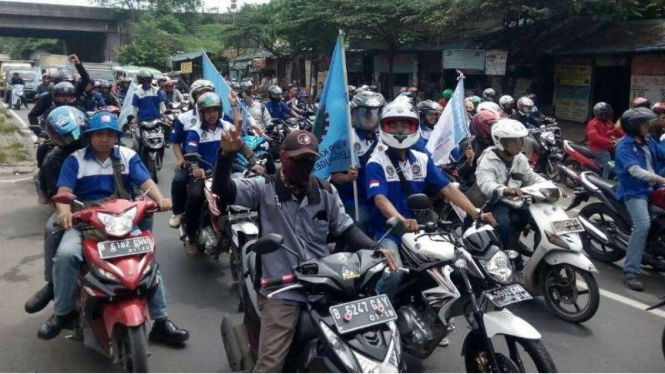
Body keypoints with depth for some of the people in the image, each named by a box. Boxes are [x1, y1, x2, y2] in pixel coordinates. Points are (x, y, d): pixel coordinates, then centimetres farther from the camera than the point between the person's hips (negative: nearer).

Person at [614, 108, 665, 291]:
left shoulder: (649, 141, 13)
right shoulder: (624, 145, -10)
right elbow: (635, 170, -23)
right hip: (634, 191, -8)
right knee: (642, 225, -24)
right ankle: (630, 272, -23)